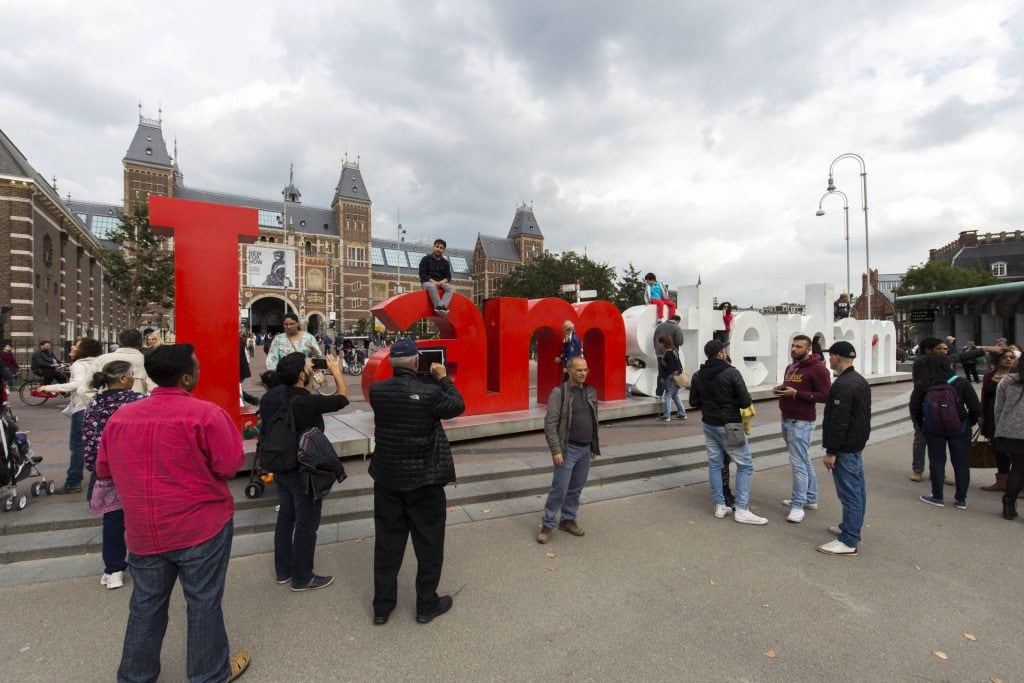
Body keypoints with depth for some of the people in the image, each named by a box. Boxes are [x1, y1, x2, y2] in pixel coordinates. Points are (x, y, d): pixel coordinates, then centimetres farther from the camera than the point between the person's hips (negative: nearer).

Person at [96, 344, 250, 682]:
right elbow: (230, 465, -15)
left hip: (143, 532, 5)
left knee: (146, 605, 22)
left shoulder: (120, 416, -2)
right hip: (201, 527, -5)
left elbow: (103, 470, 10)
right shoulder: (206, 414, -21)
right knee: (203, 603, 12)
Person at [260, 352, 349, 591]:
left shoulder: (271, 398, -6)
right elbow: (343, 398, -12)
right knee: (306, 524, 7)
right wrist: (336, 371, 0)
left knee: (285, 517, 21)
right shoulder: (308, 403, -27)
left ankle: (283, 570, 36)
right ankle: (302, 577, 22)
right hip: (304, 471, -8)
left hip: (280, 468, 8)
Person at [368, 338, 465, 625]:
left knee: (387, 543, 17)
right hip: (424, 480, -4)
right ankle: (426, 605, 28)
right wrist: (444, 379, 7)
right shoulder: (429, 392, -21)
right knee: (429, 544, 14)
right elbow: (457, 406, -4)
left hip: (387, 479, 5)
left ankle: (382, 607, 31)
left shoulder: (376, 390, -8)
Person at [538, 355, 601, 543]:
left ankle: (568, 520, 30)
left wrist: (595, 446, 14)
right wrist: (556, 450, -18)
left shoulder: (591, 392, 8)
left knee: (576, 488, 15)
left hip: (586, 449, 6)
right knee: (559, 489, -2)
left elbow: (594, 421, 15)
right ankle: (547, 525, 13)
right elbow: (550, 423, -14)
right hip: (568, 449, -6)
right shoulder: (559, 392, -12)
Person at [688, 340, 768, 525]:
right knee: (745, 465, 6)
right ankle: (741, 510, 6)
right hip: (729, 426, -5)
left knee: (714, 464, 13)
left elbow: (694, 402, 5)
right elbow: (746, 402, -15)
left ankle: (719, 506, 18)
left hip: (709, 425, 6)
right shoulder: (732, 373, -16)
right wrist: (732, 402, 5)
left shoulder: (698, 376, 0)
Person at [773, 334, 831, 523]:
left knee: (798, 463, -6)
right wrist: (780, 390, 2)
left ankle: (798, 505, 1)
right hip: (786, 420, 9)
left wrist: (796, 393, -24)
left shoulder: (817, 368, -12)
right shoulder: (790, 367, 15)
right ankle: (810, 499, 28)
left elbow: (825, 395, -18)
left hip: (801, 423, -9)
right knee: (804, 461, 17)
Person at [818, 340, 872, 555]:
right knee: (857, 489, 18)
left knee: (849, 492, -5)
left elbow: (839, 422, -24)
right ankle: (852, 528, 31)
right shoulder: (861, 381, 12)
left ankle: (848, 541, 1)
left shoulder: (843, 385, -22)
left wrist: (831, 451, -19)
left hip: (845, 447, -11)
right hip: (857, 444, 11)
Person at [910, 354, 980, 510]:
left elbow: (914, 409, -6)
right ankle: (961, 499, 21)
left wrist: (921, 426, 9)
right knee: (961, 463, 13)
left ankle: (937, 497, 17)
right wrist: (970, 423, 9)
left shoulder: (922, 386, -10)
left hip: (933, 430, 0)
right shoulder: (960, 382, -11)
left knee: (936, 462, 10)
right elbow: (976, 408, -8)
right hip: (959, 429, 0)